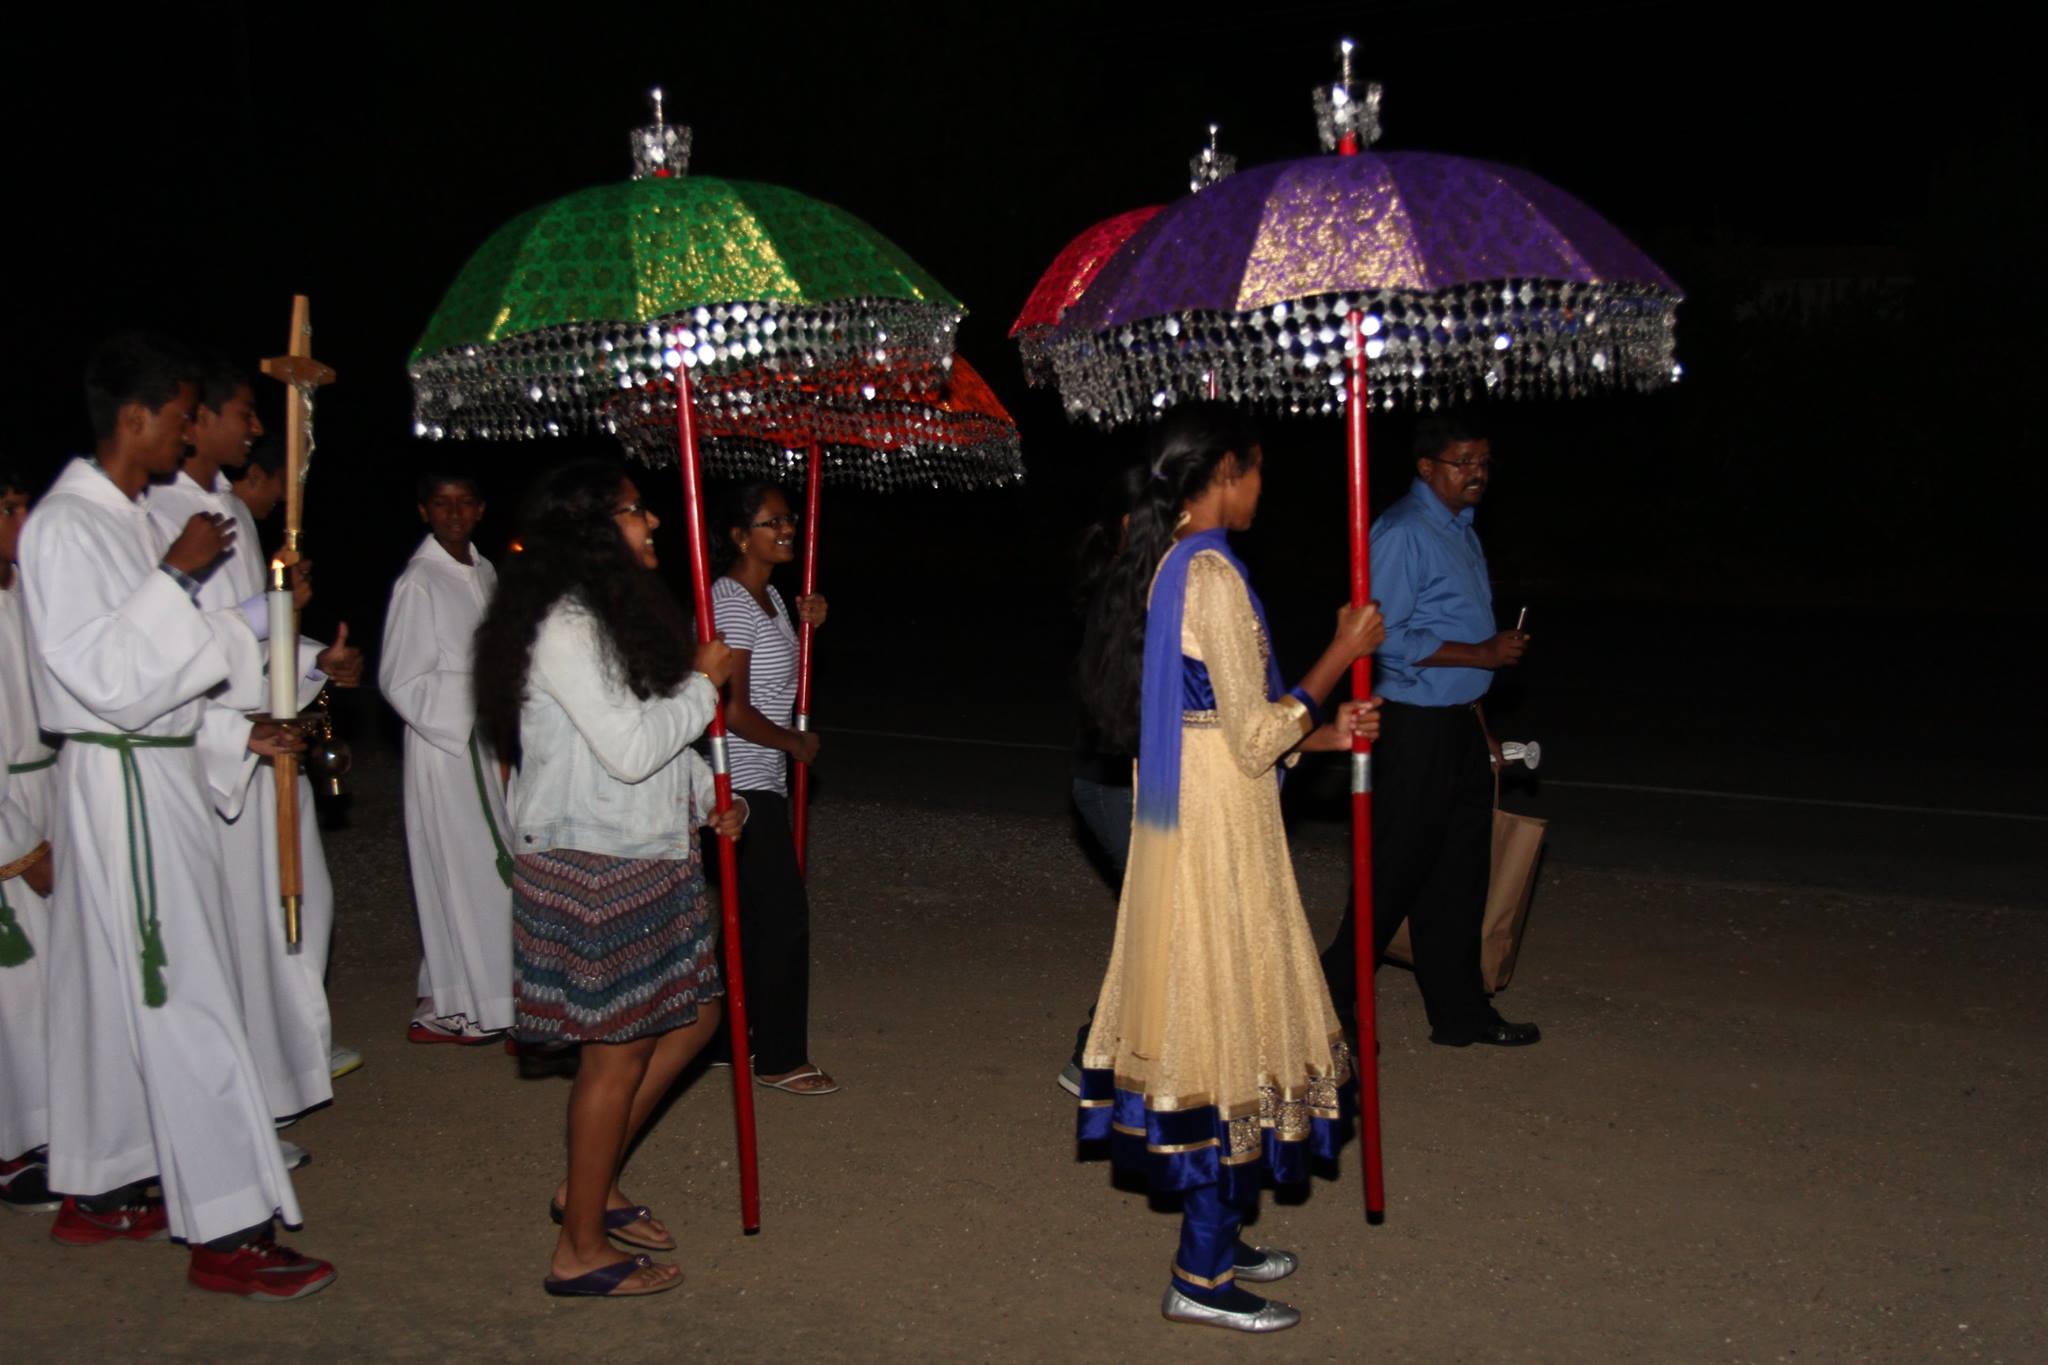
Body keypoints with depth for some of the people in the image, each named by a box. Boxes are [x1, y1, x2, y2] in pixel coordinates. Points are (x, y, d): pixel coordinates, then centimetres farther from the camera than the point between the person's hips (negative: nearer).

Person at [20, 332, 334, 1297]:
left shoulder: (130, 519, 14)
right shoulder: (65, 525, -16)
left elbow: (177, 653, 19)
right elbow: (107, 676, -23)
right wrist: (177, 575, -21)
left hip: (159, 772, 10)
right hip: (120, 779, -10)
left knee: (117, 990, 16)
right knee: (180, 999, -8)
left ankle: (97, 1191, 28)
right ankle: (225, 1233, -3)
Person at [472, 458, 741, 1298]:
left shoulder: (617, 615, 14)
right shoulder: (566, 626, -19)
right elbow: (628, 747, -24)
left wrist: (707, 797, 7)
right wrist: (703, 685, -12)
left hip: (648, 857, 10)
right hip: (592, 868, -10)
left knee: (691, 1017, 16)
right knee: (618, 1053, -1)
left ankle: (593, 1185, 29)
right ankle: (581, 1252, 13)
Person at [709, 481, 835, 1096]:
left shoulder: (767, 594, 12)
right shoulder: (731, 601, -18)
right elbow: (734, 709, -22)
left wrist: (804, 624, 10)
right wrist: (796, 743, -9)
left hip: (760, 781, 10)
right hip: (745, 784, -10)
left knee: (757, 913, 16)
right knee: (782, 914, -5)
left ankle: (737, 1036, 27)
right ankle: (780, 1059, 5)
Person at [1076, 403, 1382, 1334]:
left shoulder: (1163, 565, 11)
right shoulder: (1212, 574, -18)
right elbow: (1254, 741, -17)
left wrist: (1321, 734, 12)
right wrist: (1341, 654, -10)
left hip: (1181, 826, 10)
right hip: (1219, 835, -10)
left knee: (1203, 1026, 17)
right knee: (1230, 1034, -1)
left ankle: (1215, 1238, 29)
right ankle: (1200, 1276, 9)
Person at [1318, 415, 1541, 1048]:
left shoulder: (1461, 529, 16)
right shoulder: (1402, 534, -14)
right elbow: (1386, 640, -20)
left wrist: (1482, 729, 20)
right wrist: (1483, 653, -17)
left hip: (1459, 727, 9)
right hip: (1415, 729, -9)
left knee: (1461, 874, 13)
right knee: (1395, 874, -1)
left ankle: (1461, 1013, 23)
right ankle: (1336, 997, 13)